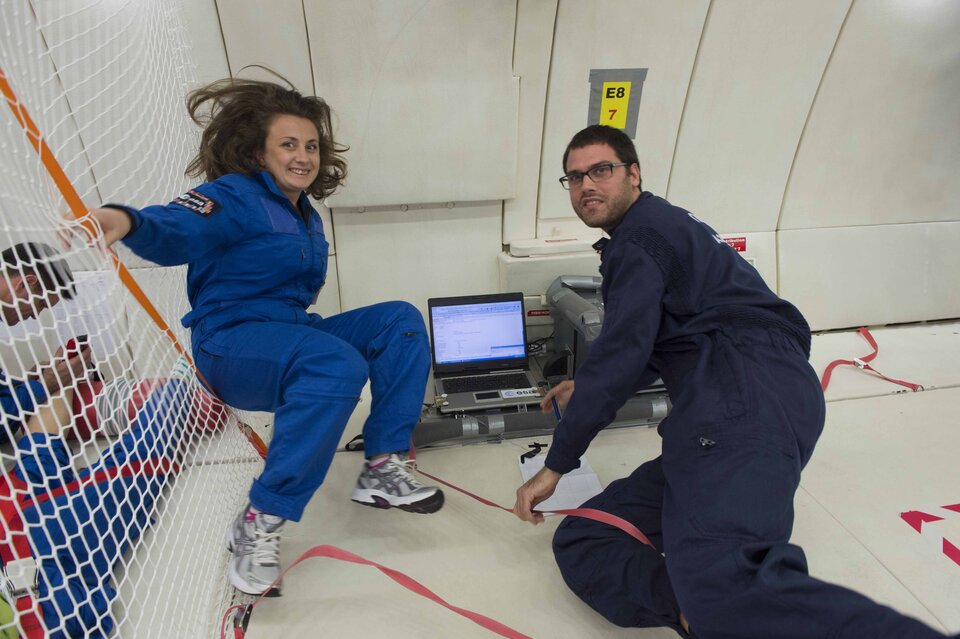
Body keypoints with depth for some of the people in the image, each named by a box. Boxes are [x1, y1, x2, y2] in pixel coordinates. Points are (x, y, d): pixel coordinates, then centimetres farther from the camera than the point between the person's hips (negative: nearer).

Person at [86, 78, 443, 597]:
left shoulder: (306, 218, 16)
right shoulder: (238, 196, -6)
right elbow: (176, 231, -26)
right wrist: (131, 222, -46)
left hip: (289, 334, 8)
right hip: (231, 343, -7)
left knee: (400, 320, -5)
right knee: (338, 363, -35)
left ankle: (382, 469, -10)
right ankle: (257, 525, -23)